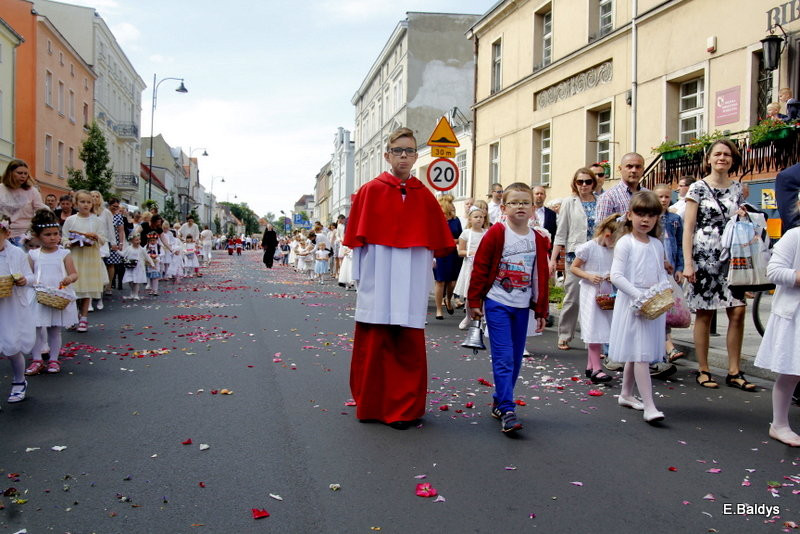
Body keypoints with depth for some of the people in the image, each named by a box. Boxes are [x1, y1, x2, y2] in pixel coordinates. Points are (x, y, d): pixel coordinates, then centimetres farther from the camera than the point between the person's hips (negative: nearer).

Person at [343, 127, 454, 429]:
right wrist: (360, 277, -2)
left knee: (409, 346, 2)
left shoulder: (424, 196, 7)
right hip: (378, 283, -1)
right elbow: (356, 237, 1)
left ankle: (404, 409, 14)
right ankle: (371, 405, 19)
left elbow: (438, 243, 10)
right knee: (373, 344, 4)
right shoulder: (370, 191, 2)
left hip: (411, 284, 2)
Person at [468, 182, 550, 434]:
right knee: (503, 358, -9)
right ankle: (506, 411, -8)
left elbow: (541, 277, 10)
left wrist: (541, 311, 10)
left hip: (522, 307, 5)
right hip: (497, 304, -5)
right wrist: (474, 302, -6)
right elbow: (479, 268, -6)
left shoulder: (538, 240, 5)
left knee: (515, 359, 10)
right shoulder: (496, 234, -8)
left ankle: (499, 402, 24)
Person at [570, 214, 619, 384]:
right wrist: (589, 276, -20)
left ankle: (590, 366, 19)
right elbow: (573, 268, -6)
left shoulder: (613, 250, 7)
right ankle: (596, 369, -7)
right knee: (594, 330, -7)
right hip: (591, 293, -6)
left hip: (606, 294, 7)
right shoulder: (588, 247, -10)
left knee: (601, 330, 10)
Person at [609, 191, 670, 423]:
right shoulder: (625, 243, -9)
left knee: (636, 354, 15)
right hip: (632, 304, -6)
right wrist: (639, 296, -21)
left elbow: (662, 273, 17)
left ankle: (626, 394, 30)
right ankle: (649, 406, -12)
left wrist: (665, 292, -4)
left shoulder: (657, 245, 11)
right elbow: (616, 276, -15)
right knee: (641, 354, -10)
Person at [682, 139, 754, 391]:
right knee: (705, 313, 1)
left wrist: (742, 217, 0)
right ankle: (703, 371, 10)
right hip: (704, 256, -4)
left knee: (738, 311, -3)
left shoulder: (737, 188, 13)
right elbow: (688, 227, -5)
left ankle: (734, 372, 6)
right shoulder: (698, 188, -1)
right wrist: (688, 263, -11)